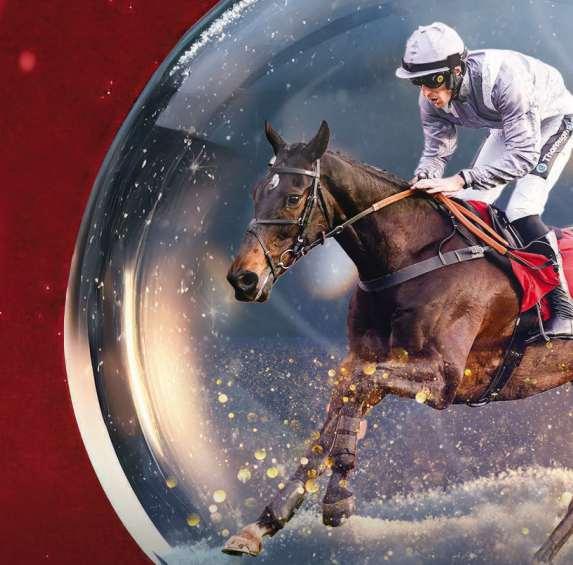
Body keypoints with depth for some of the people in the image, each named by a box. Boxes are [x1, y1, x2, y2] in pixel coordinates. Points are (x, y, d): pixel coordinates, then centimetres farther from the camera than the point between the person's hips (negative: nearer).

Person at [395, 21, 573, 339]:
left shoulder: (502, 77, -42)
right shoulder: (432, 100, -21)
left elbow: (524, 155, -43)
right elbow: (435, 150, -10)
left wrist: (462, 179, -52)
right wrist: (422, 180, -34)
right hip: (510, 124, 7)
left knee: (521, 212, -23)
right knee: (470, 204, -1)